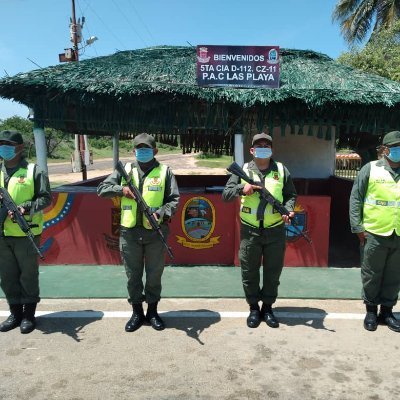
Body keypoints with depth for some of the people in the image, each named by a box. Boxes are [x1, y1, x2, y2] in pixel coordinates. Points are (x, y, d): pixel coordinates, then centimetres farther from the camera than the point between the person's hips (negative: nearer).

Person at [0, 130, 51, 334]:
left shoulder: (34, 171, -4)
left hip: (26, 233, -5)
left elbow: (45, 198, -7)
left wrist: (25, 208, -22)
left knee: (28, 274, 5)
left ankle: (29, 315, 19)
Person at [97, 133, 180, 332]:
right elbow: (102, 189, 7)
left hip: (155, 232, -1)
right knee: (133, 274, 12)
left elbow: (174, 199, -1)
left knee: (154, 274, 11)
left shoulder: (164, 171, 2)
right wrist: (121, 189, -11)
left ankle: (152, 311, 29)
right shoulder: (125, 170, 7)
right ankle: (137, 312, 29)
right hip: (129, 233, 2)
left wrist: (160, 213, -19)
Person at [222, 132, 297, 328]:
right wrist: (241, 188, -18)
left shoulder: (281, 170, 5)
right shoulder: (243, 170, 3)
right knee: (249, 272, 9)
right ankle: (254, 308, 27)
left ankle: (268, 308, 29)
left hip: (275, 231, 1)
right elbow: (225, 194, 0)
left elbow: (291, 194, 10)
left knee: (273, 271, 11)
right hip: (250, 231, 0)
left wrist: (288, 209, -10)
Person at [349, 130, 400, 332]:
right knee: (371, 276, 9)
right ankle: (371, 311, 26)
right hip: (374, 234, -3)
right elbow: (355, 199, -2)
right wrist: (358, 228, -7)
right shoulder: (371, 169, -2)